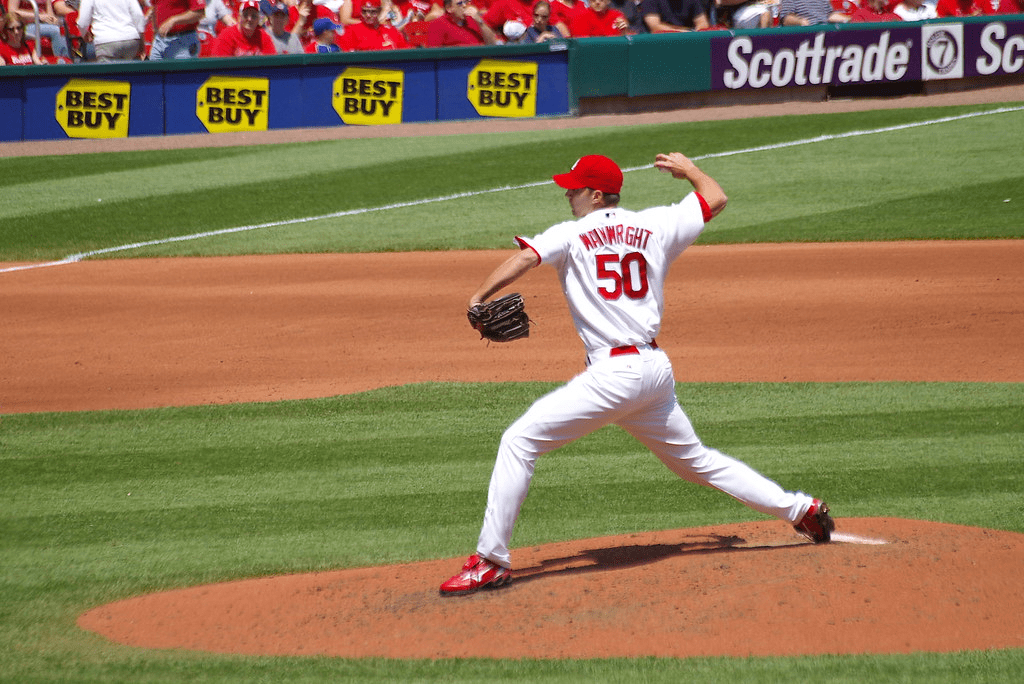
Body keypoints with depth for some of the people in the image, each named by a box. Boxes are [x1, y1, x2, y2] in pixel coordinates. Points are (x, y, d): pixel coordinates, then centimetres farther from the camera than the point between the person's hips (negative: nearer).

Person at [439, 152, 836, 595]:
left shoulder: (571, 235, 0)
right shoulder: (655, 226, 13)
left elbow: (525, 258, -16)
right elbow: (716, 198, 24)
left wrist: (478, 299, -21)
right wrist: (688, 169, 43)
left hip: (614, 372, -7)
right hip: (658, 371, 7)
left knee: (519, 442, -5)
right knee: (696, 460, 25)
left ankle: (491, 561, -13)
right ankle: (800, 510, 27)